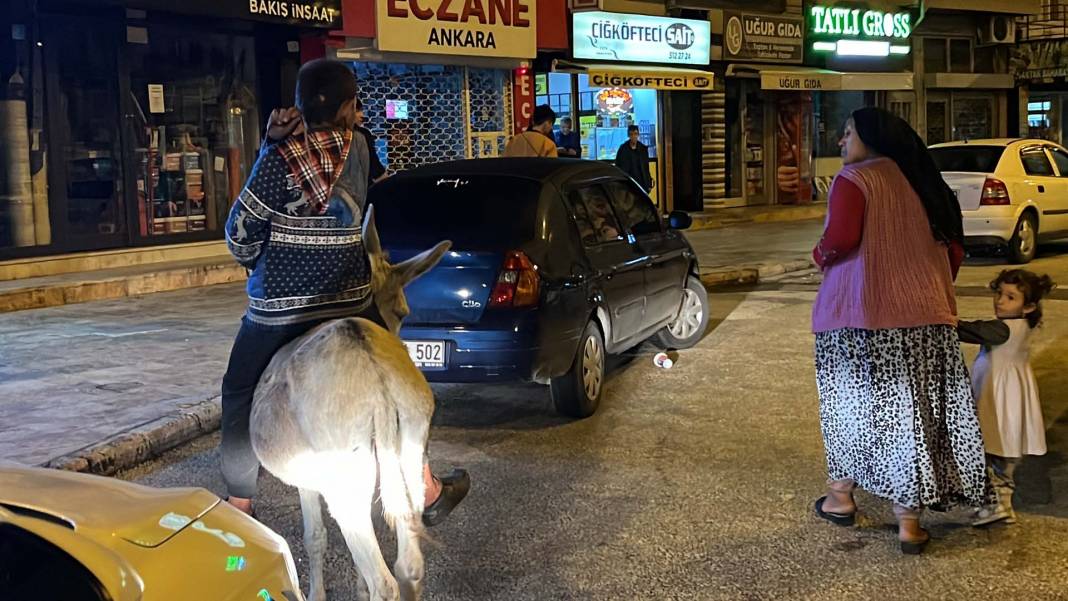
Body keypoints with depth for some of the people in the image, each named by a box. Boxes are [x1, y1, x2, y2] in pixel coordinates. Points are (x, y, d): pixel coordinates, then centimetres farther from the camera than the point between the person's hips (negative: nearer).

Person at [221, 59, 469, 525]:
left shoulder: (282, 156, -12)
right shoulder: (356, 147, 0)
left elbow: (241, 228, -6)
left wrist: (256, 260, 13)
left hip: (280, 308, -3)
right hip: (351, 300, 3)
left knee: (242, 398, 14)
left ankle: (238, 504, 17)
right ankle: (430, 493, 23)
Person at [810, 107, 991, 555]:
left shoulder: (854, 179, -7)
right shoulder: (920, 183, 13)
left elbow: (840, 239, -20)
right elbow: (954, 250, 15)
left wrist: (821, 255, 1)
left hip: (861, 318, -5)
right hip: (927, 317, 5)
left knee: (853, 404, 11)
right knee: (909, 410, 6)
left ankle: (841, 498, 25)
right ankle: (909, 521, 8)